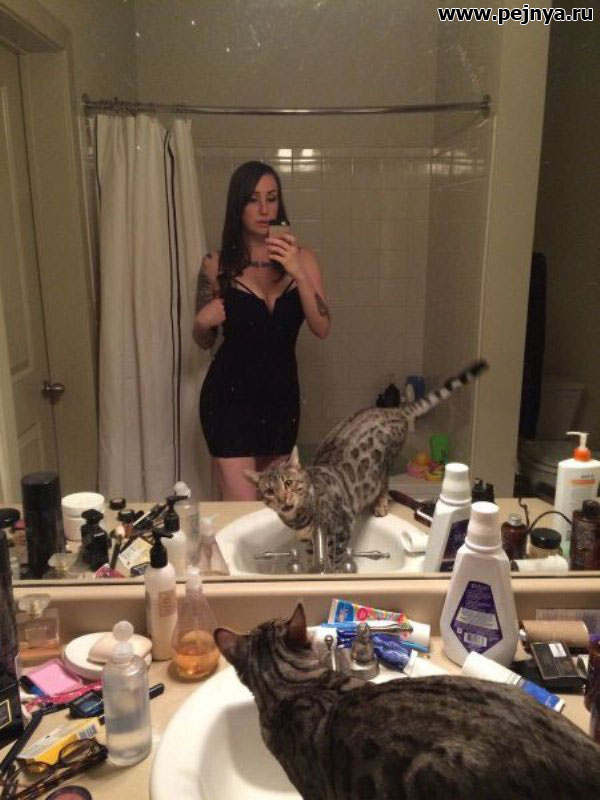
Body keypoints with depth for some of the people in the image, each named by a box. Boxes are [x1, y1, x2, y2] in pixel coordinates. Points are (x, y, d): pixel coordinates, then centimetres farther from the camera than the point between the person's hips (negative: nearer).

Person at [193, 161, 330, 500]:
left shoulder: (301, 259, 1)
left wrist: (299, 273, -22)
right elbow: (205, 341, 9)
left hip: (282, 393, 3)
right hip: (230, 395, -2)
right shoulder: (217, 265, -2)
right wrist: (203, 322, -13)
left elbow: (322, 328, -11)